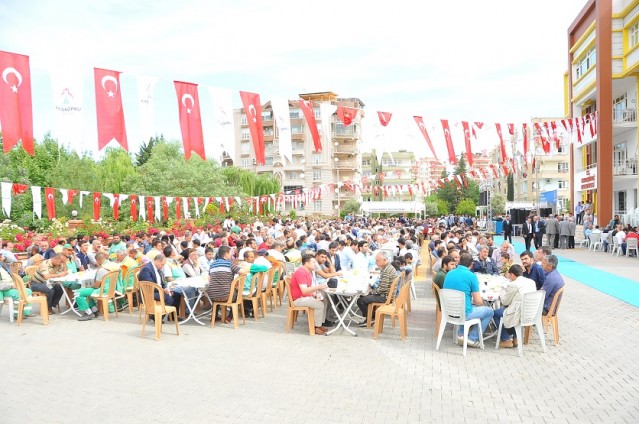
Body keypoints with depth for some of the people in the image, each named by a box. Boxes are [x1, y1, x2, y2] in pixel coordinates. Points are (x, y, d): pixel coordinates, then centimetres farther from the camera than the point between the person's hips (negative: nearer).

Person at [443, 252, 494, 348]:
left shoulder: (449, 274, 6)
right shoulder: (471, 276, -11)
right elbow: (478, 302, -9)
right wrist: (482, 303, 14)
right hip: (463, 313, -6)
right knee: (489, 311, 17)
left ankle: (461, 334, 22)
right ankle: (472, 338, 11)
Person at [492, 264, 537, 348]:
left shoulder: (513, 285, -16)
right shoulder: (532, 282, 6)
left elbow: (505, 302, -4)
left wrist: (502, 294, 15)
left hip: (519, 315, -8)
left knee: (496, 313, 14)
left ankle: (506, 340, 17)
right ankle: (514, 338, 30)